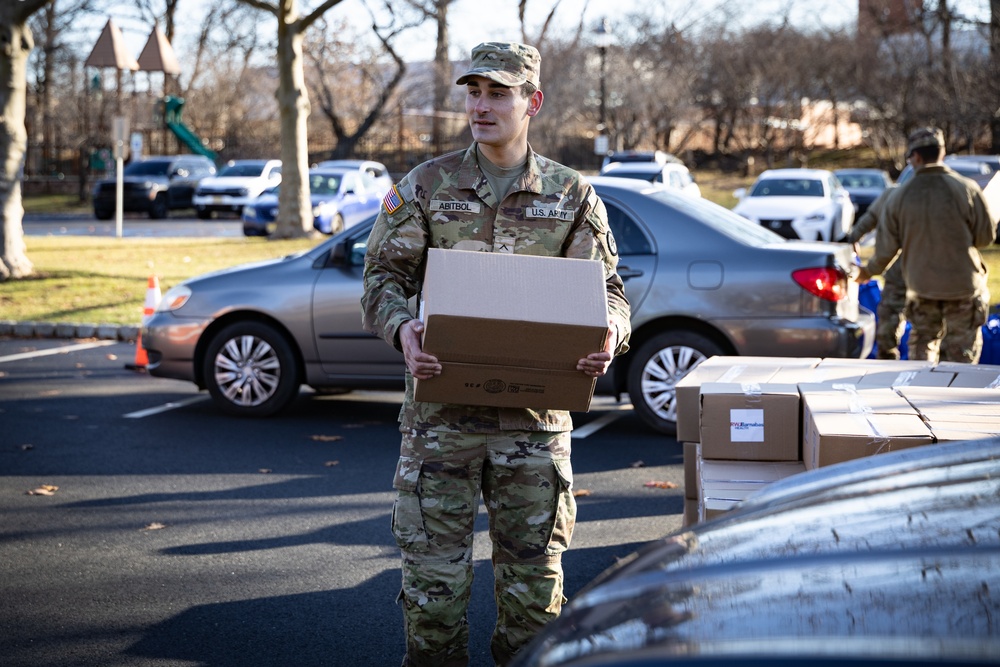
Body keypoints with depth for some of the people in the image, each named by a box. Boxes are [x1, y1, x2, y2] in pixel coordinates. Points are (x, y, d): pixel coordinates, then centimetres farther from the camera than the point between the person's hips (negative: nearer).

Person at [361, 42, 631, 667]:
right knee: (433, 569, 3)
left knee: (534, 572, 9)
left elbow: (610, 289, 8)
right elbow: (383, 274, 4)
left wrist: (609, 334, -15)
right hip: (441, 414, 0)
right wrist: (402, 327, -17)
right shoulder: (426, 186, 4)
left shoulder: (572, 195, 6)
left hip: (535, 419, 1)